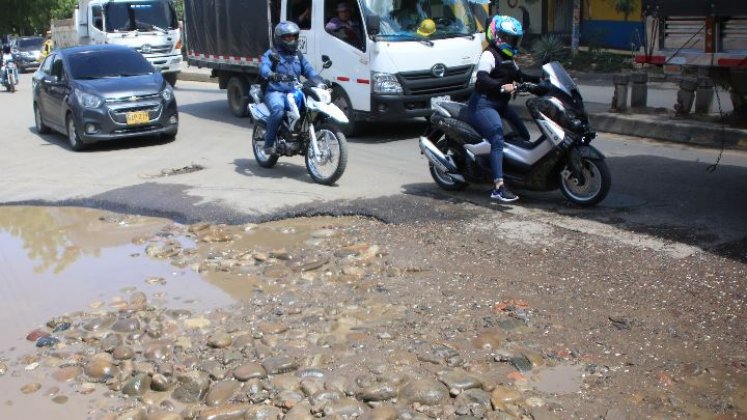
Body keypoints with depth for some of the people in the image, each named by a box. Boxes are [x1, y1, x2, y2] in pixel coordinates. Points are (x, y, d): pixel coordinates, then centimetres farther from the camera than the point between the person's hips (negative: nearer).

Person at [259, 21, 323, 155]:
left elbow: (309, 70, 13)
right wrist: (270, 74, -38)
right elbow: (263, 67, -14)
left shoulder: (298, 55, 22)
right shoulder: (272, 53, 5)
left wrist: (320, 82, -7)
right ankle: (268, 143, -23)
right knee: (278, 110, -35)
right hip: (275, 92, -5)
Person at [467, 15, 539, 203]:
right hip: (483, 104, -10)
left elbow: (519, 76, 26)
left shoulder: (508, 58, 20)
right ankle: (498, 187, -32)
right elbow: (482, 79, -24)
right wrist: (502, 87, -38)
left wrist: (538, 80, 13)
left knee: (523, 135, 8)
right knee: (498, 139, -25)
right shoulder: (489, 55, -10)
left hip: (501, 105, 10)